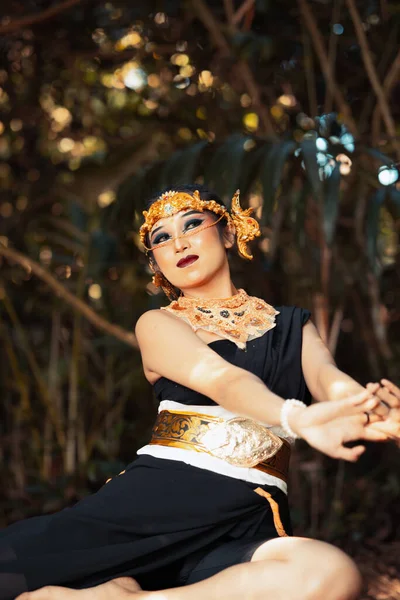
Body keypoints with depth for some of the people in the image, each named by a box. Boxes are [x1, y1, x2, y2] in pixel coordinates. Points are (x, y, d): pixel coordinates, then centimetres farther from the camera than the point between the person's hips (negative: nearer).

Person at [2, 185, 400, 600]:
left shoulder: (290, 327, 17)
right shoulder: (157, 325, 10)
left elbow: (328, 376, -6)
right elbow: (222, 380, -11)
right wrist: (298, 417, -34)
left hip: (246, 526, 3)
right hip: (153, 502, -2)